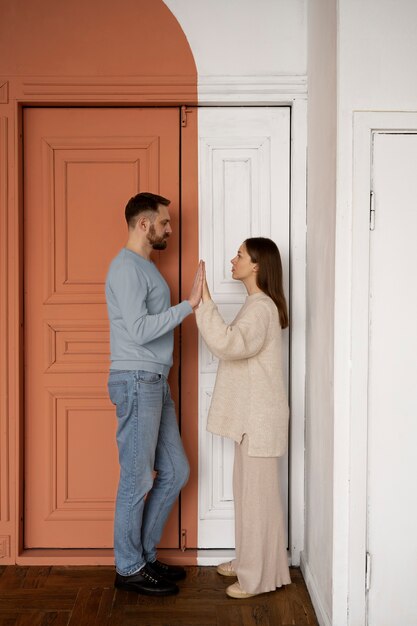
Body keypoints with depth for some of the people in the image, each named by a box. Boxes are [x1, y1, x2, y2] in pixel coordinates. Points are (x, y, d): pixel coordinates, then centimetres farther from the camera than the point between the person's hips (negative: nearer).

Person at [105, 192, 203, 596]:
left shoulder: (145, 266, 18)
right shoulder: (126, 267, -13)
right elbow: (139, 329, -23)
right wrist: (189, 305, -21)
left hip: (153, 382, 10)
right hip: (135, 381, -10)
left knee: (175, 472, 13)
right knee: (137, 480, 0)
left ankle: (143, 555, 26)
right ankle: (129, 569, 16)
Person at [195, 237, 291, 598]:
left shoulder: (261, 307, -19)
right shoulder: (258, 304, 13)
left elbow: (228, 345, -35)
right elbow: (235, 345, 20)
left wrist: (204, 300, -32)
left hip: (260, 416, -10)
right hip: (250, 414, 10)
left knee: (258, 492, 0)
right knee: (248, 488, 18)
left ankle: (261, 576, 13)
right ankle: (249, 561, 33)